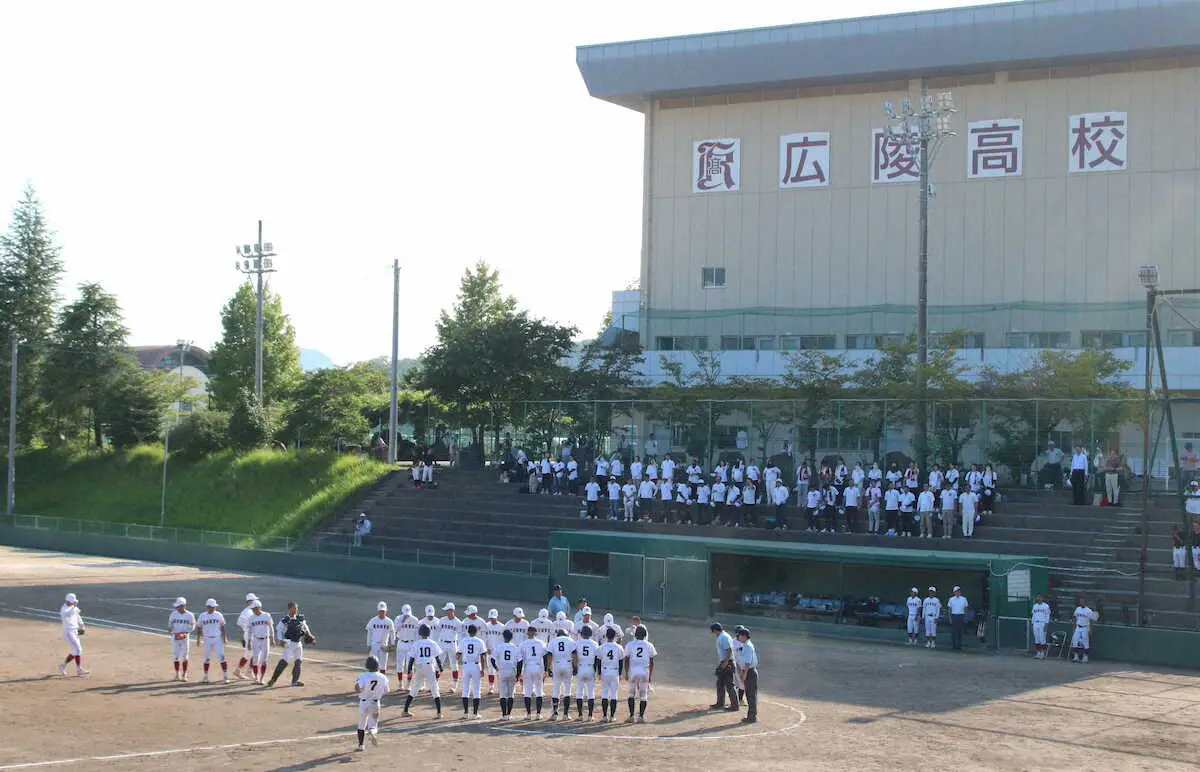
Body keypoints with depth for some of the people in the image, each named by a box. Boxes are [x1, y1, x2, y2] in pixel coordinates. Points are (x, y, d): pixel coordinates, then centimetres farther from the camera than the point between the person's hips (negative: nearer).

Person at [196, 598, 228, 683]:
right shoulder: (202, 616, 2)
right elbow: (198, 628, 8)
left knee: (221, 657, -6)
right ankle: (205, 677, 17)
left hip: (218, 639, -1)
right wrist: (198, 639, 1)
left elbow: (222, 627, 6)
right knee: (207, 659, 8)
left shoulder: (219, 615, 2)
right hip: (207, 640, 1)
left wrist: (224, 637, -1)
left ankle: (225, 676, -3)